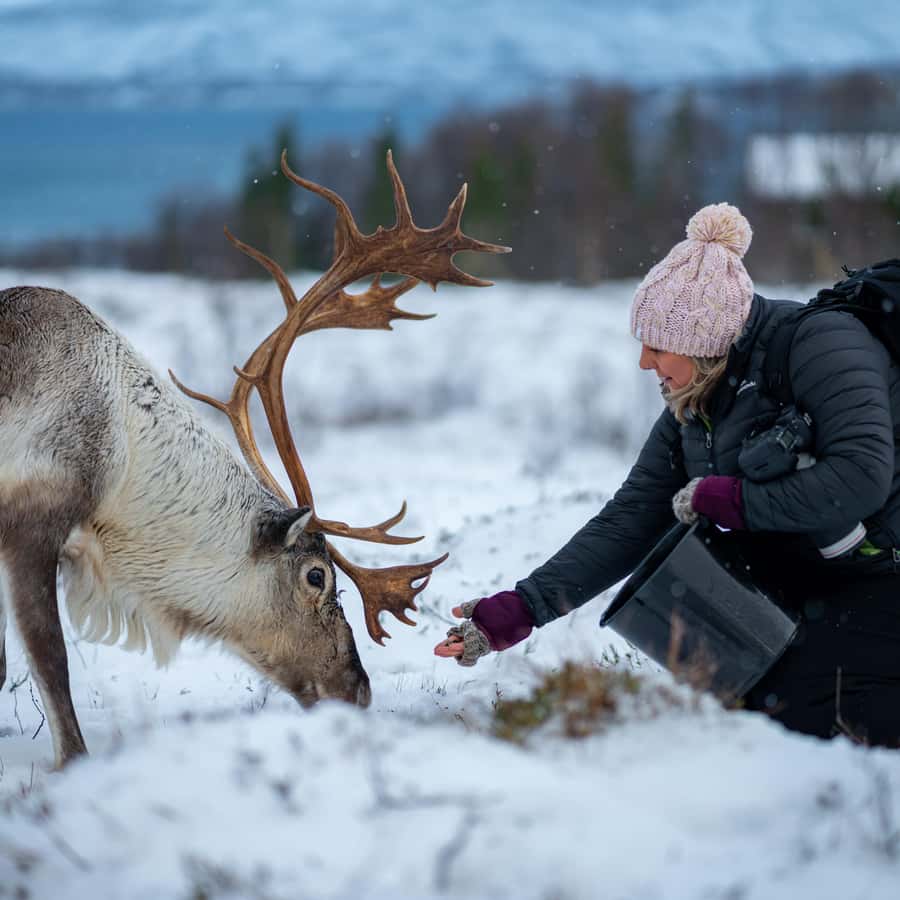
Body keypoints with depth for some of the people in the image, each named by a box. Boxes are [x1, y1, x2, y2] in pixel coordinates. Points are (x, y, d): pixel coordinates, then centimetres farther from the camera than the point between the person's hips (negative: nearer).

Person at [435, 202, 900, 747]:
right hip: (806, 590, 8)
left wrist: (729, 500, -20)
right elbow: (627, 525, 5)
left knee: (788, 710, -21)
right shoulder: (690, 415, 5)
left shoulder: (818, 344, -18)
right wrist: (519, 612, -4)